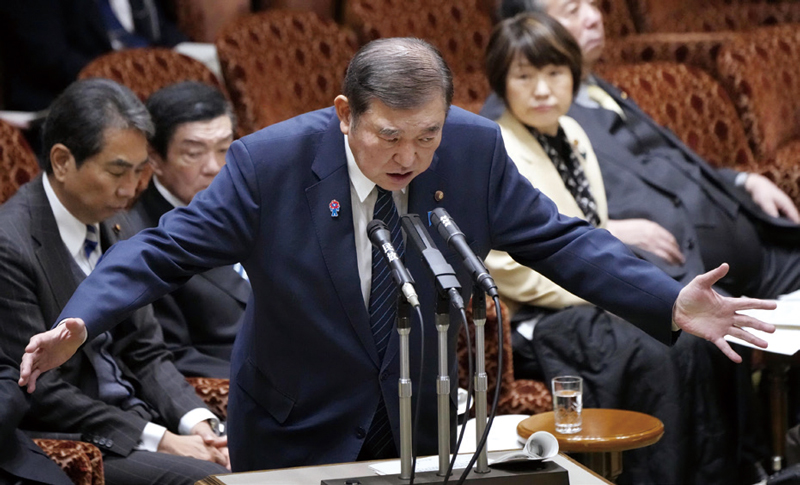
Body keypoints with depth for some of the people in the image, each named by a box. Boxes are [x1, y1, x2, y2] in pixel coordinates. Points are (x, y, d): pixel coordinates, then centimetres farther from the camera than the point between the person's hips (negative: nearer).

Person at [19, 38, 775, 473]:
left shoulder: (475, 150, -12)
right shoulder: (269, 163, -20)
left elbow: (557, 240, -6)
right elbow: (165, 250, -16)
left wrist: (671, 303, -17)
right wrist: (78, 323, -32)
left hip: (423, 425, 3)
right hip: (297, 431, -2)